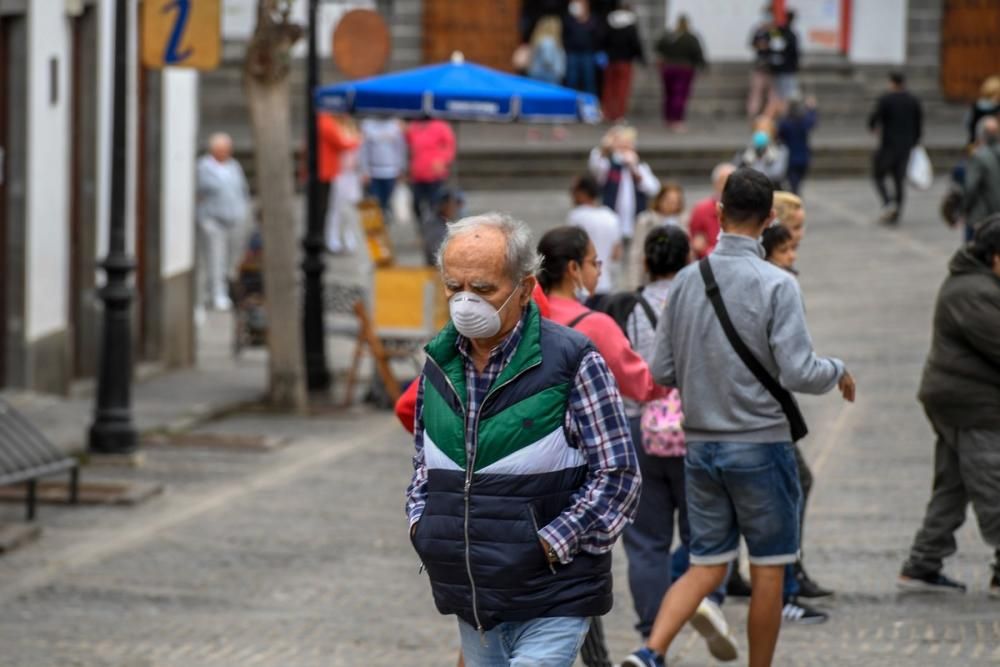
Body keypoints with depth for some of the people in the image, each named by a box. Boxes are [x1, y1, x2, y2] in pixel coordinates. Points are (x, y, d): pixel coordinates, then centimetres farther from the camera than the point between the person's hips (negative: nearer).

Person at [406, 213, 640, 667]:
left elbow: (617, 475, -10)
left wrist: (551, 546, -15)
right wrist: (420, 523, 5)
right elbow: (424, 462, 22)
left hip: (551, 605, -6)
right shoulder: (439, 362, 8)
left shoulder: (571, 361, -10)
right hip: (472, 605, 6)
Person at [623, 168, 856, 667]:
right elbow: (798, 373, -17)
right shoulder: (776, 285, -14)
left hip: (700, 443, 5)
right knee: (768, 570, 9)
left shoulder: (686, 280, 1)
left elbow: (661, 371, 5)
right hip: (759, 444, -5)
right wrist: (838, 372, 3)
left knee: (706, 565, 10)